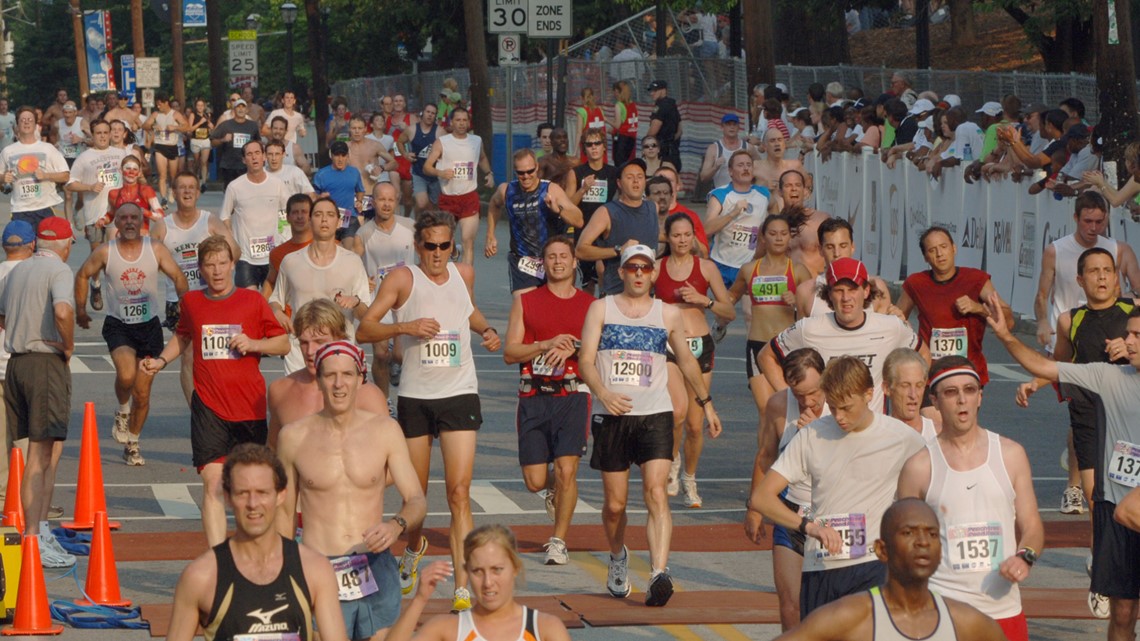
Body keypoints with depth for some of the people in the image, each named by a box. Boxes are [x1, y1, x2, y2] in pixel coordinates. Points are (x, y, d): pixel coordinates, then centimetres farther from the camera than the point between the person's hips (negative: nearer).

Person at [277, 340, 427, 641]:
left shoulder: (384, 430, 4)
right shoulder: (294, 437, 3)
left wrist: (397, 524, -21)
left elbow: (417, 500, 1)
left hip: (376, 570, 1)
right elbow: (283, 511, 12)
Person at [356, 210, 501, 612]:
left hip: (460, 394, 1)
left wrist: (487, 330, 10)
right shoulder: (403, 279, -5)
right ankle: (413, 552, 44)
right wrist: (405, 327, -23)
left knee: (459, 491, -11)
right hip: (415, 395, -1)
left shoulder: (464, 274, 7)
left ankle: (463, 588, -16)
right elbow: (363, 330, -10)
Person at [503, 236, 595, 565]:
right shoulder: (526, 301, 9)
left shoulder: (590, 305, 9)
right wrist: (546, 345, -12)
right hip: (534, 398, 1)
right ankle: (552, 489, 37)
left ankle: (559, 541, 1)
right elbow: (509, 353, 3)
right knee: (535, 481, 0)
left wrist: (572, 349, -12)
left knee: (566, 471, -13)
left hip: (572, 396, -1)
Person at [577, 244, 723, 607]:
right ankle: (618, 557, 37)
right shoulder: (601, 309, 4)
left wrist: (706, 403, 28)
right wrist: (603, 393, -21)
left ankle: (659, 574, -28)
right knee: (615, 503, 7)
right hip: (613, 416, 0)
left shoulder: (668, 315, 9)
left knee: (656, 492, -18)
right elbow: (585, 360, -4)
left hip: (655, 415, 0)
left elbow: (686, 361, 23)